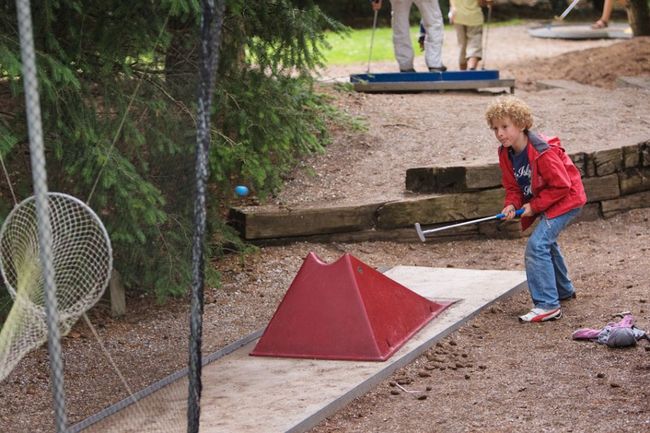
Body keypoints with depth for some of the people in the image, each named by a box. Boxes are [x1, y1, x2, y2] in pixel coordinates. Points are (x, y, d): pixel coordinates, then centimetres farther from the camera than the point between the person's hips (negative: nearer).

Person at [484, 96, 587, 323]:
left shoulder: (543, 152, -31)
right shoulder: (506, 154, -6)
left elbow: (561, 186, -26)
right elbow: (513, 186, 4)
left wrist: (534, 206, -22)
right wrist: (511, 204, -17)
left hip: (566, 200, -10)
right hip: (543, 203, 10)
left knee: (537, 245, -22)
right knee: (546, 243, 28)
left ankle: (548, 305, -20)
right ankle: (564, 290, 51)